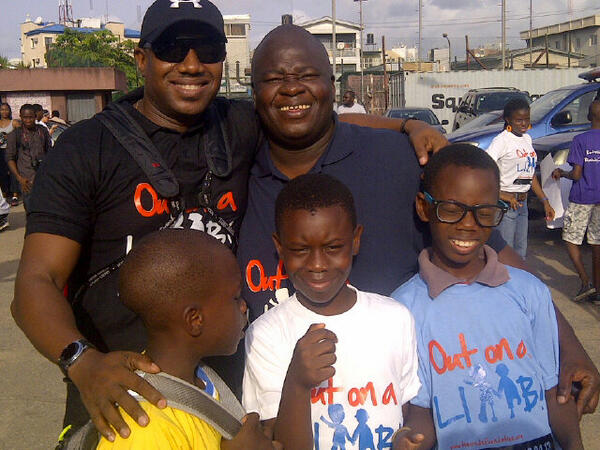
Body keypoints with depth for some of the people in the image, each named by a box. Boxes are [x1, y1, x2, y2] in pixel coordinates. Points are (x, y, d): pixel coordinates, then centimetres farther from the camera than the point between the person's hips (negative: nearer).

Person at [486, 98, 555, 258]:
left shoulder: (527, 138, 12)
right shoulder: (502, 140, -12)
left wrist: (545, 201, 15)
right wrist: (502, 196, -27)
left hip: (522, 203, 8)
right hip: (506, 203, -8)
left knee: (521, 251, 14)